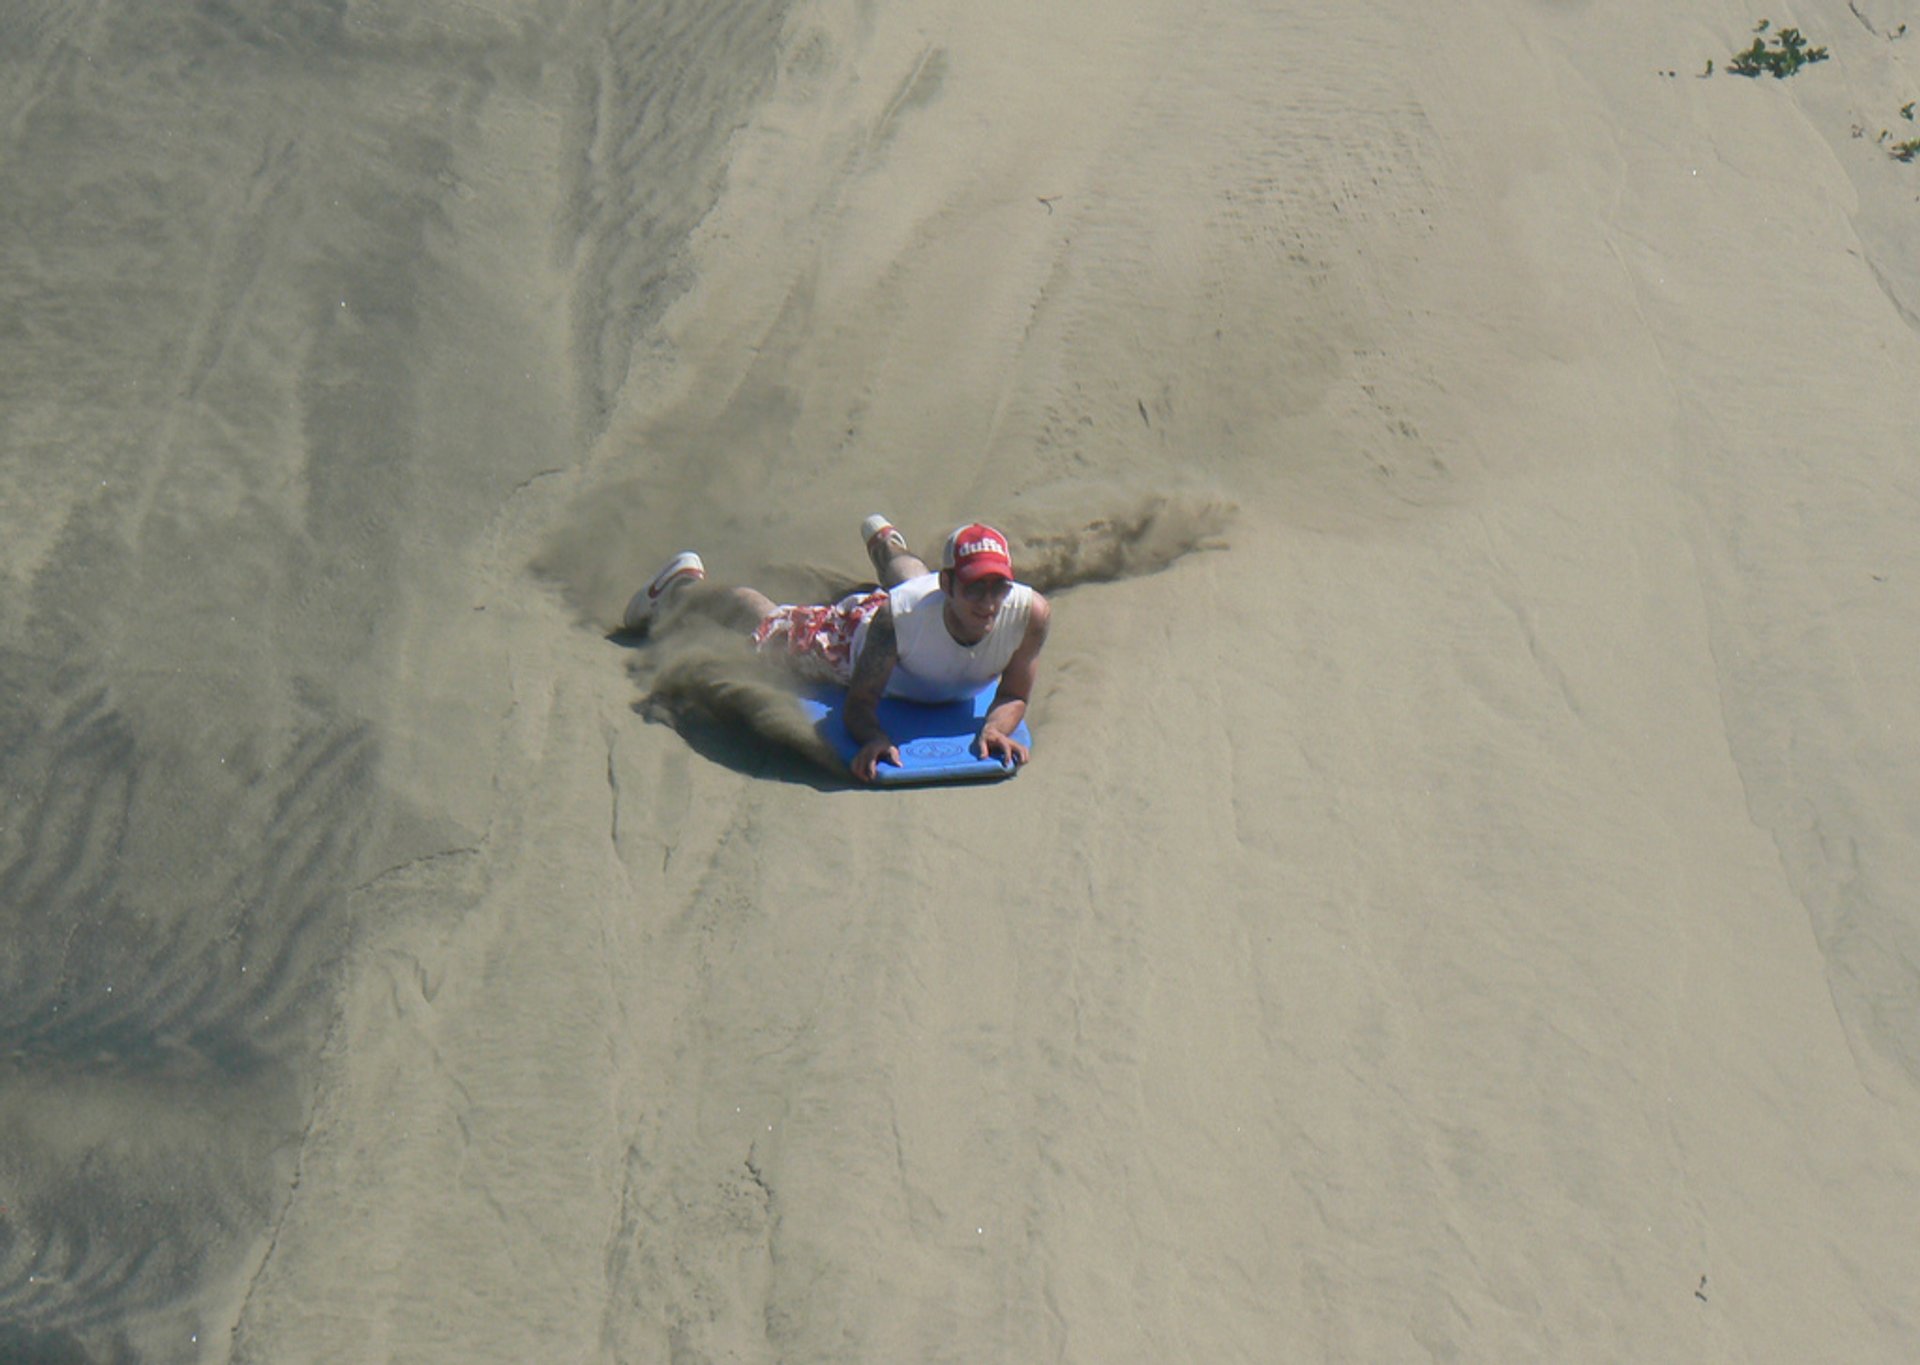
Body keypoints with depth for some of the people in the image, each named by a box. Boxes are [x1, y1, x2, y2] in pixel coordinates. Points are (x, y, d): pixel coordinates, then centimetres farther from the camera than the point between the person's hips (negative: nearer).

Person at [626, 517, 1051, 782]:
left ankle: (885, 543, 76)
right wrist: (876, 738, -57)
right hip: (857, 628, -4)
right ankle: (684, 585, 52)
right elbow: (858, 705, -35)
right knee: (769, 626, 25)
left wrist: (994, 727, -49)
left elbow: (1014, 695, -27)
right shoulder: (898, 617, -48)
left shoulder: (1028, 613, -44)